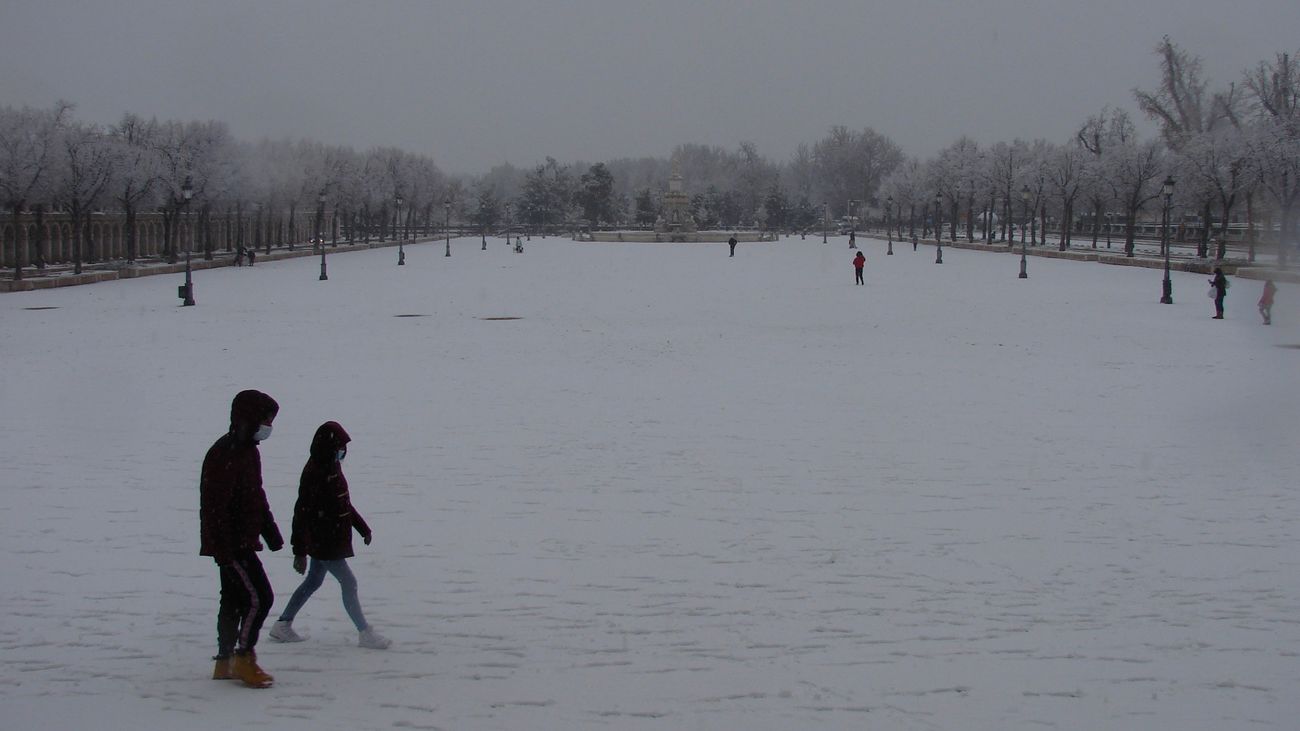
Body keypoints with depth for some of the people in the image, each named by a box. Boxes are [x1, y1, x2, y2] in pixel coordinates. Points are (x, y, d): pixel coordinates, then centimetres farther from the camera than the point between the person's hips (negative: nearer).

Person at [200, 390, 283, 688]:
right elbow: (216, 505, -24)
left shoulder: (249, 450, 12)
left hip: (242, 542, 10)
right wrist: (227, 549, -25)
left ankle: (225, 663, 22)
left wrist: (270, 530, 23)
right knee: (258, 597, -11)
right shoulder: (224, 454, -20)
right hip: (231, 544, -10)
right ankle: (244, 657, 0)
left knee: (234, 599, 14)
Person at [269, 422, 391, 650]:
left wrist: (363, 528, 21)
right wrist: (299, 552, -24)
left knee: (313, 582, 19)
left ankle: (282, 626, 28)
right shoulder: (314, 473, -22)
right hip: (323, 542, -10)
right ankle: (365, 634, 5)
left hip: (333, 539, 10)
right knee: (348, 583, -3)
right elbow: (302, 513, -23)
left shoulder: (333, 467, 6)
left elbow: (344, 503, 20)